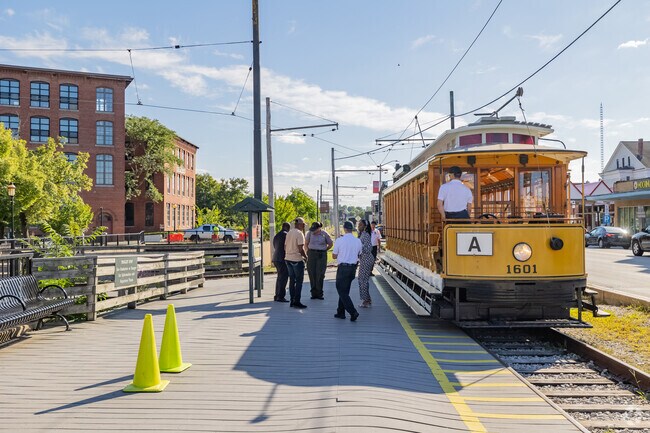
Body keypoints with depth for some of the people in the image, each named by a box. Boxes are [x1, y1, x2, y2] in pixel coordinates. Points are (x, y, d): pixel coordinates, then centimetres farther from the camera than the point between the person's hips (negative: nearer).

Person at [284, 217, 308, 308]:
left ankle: (292, 301, 16)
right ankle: (297, 302, -1)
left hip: (288, 259, 8)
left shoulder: (289, 233, 11)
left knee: (292, 280, 12)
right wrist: (305, 256, -4)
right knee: (299, 281, -1)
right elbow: (301, 249, -19)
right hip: (297, 259, -8)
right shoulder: (299, 233, -14)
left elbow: (285, 247, 16)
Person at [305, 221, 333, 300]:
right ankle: (314, 293, 9)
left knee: (320, 275, -5)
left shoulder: (324, 234, -4)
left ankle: (319, 294, 3)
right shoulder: (310, 233, 0)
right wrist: (308, 252, 3)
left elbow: (330, 244, 10)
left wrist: (323, 250, 6)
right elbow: (306, 244, 12)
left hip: (322, 255, -2)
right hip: (311, 254, 2)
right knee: (312, 274, 1)